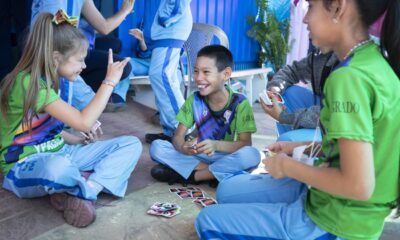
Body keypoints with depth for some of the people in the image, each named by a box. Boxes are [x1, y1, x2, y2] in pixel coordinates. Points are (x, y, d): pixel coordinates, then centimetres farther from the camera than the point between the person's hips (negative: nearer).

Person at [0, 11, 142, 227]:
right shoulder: (27, 82, -23)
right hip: (24, 167, -8)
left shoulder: (47, 80, 6)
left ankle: (78, 193, -22)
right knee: (58, 168, -47)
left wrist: (75, 140, 6)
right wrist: (110, 81, -21)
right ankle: (95, 183, -12)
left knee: (131, 144, -6)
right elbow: (84, 122, -28)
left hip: (59, 153, 9)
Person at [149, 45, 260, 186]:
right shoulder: (194, 100, -4)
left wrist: (216, 145, -36)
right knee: (156, 147, -18)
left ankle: (188, 175, -21)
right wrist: (183, 147, -31)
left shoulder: (240, 103, -12)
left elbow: (246, 143, -17)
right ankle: (217, 173, -20)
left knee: (252, 155, -34)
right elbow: (178, 136, -6)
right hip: (199, 155, 2)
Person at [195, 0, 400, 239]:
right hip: (331, 200, 9)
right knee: (227, 190, 18)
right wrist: (301, 148, 9)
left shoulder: (350, 77, -28)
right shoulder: (374, 62, 1)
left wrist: (287, 166, -15)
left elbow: (359, 186, -30)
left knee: (208, 221, 5)